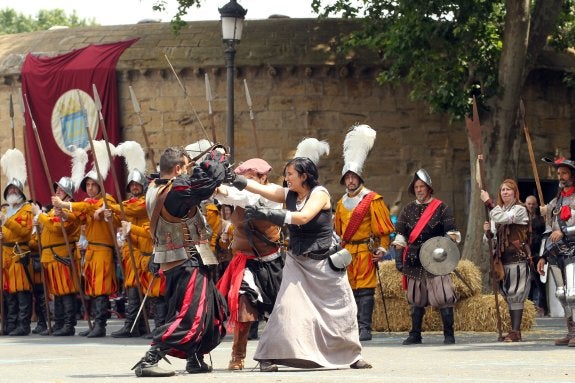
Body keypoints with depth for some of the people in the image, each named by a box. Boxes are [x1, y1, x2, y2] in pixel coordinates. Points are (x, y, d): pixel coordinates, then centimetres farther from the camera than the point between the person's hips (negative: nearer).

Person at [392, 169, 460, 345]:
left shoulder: (441, 208, 3)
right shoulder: (408, 210, 13)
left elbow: (452, 233, 0)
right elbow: (400, 236, 12)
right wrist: (399, 258, -1)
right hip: (414, 261, 4)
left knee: (443, 297, -9)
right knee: (416, 299, 9)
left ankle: (449, 334, -5)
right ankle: (415, 334, 15)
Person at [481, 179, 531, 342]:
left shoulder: (520, 209, -4)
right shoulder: (498, 210, 18)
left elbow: (502, 218, -22)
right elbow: (492, 236, 18)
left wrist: (488, 202, -16)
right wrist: (487, 232, -5)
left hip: (517, 257, -8)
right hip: (503, 258, 8)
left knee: (515, 293, -11)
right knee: (509, 295, 9)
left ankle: (515, 331, -13)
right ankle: (514, 332, 13)